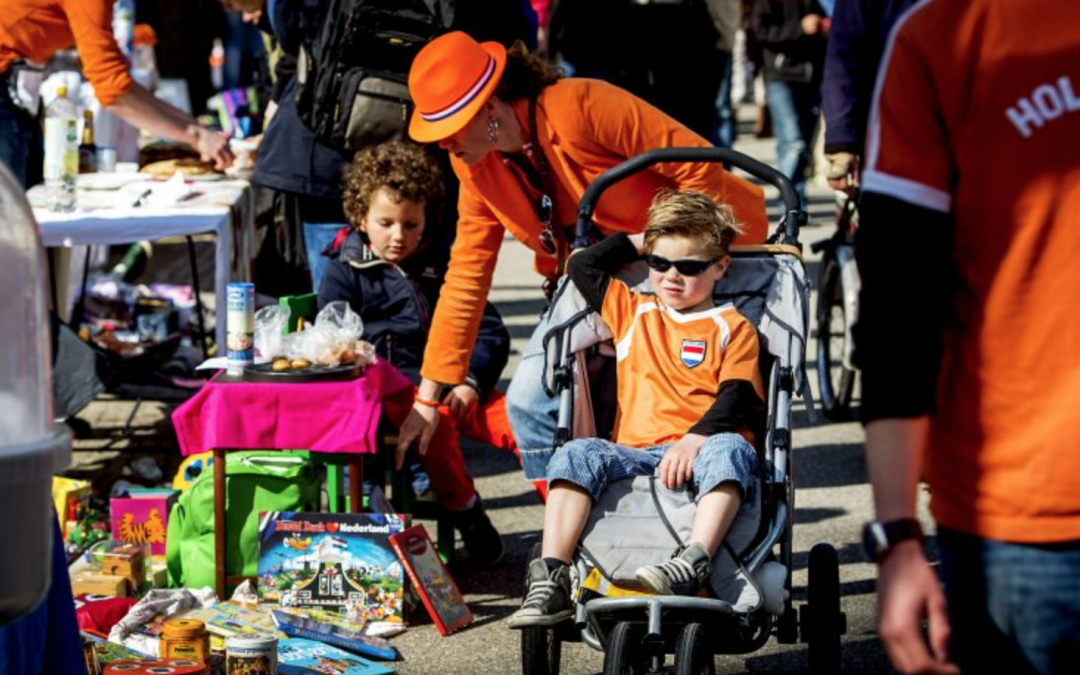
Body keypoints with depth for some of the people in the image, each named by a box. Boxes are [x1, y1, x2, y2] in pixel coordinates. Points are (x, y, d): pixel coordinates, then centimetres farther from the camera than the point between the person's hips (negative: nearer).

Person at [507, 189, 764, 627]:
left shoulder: (732, 327, 12)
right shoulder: (631, 312, 27)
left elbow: (738, 398, -2)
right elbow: (582, 266, 30)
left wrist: (696, 439, -19)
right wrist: (637, 242, 31)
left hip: (701, 451, -3)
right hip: (634, 454, 3)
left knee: (729, 448, -38)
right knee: (577, 454, -26)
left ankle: (693, 563, -54)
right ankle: (550, 580, -36)